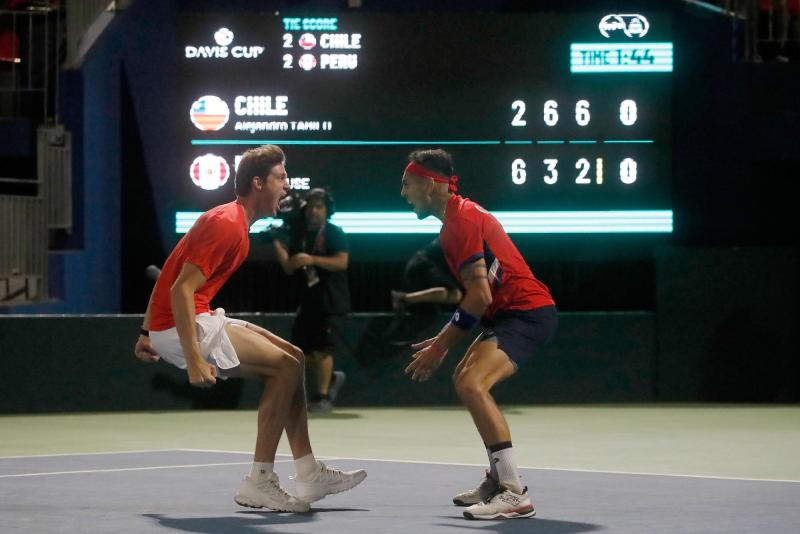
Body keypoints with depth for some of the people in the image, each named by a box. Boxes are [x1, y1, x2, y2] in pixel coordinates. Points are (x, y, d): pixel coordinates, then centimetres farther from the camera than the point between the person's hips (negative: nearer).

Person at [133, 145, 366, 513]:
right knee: (286, 367, -13)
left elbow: (167, 276, 22)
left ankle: (309, 475, 9)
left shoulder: (233, 221, 15)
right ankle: (258, 483, -10)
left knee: (293, 358, 10)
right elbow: (181, 290, -24)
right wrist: (195, 362, -29)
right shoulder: (227, 224, -17)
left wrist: (147, 335, 25)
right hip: (182, 327, -10)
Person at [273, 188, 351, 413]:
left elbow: (342, 261, -18)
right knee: (301, 351, 8)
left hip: (332, 301, -6)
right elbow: (289, 268, 9)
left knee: (322, 349, -10)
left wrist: (311, 260, -26)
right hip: (308, 299, 6)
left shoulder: (335, 234, -5)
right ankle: (331, 378, 30)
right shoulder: (299, 234, 10)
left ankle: (323, 396, -4)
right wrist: (278, 248, -9)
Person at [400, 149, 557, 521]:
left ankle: (515, 495, -27)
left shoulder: (461, 219, -16)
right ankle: (497, 481, 29)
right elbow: (480, 296, 20)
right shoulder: (458, 215, 16)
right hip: (509, 312, 12)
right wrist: (443, 341, 16)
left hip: (527, 313, -12)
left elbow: (480, 297, -21)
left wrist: (440, 347, -15)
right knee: (465, 379, 23)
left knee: (472, 384, -26)